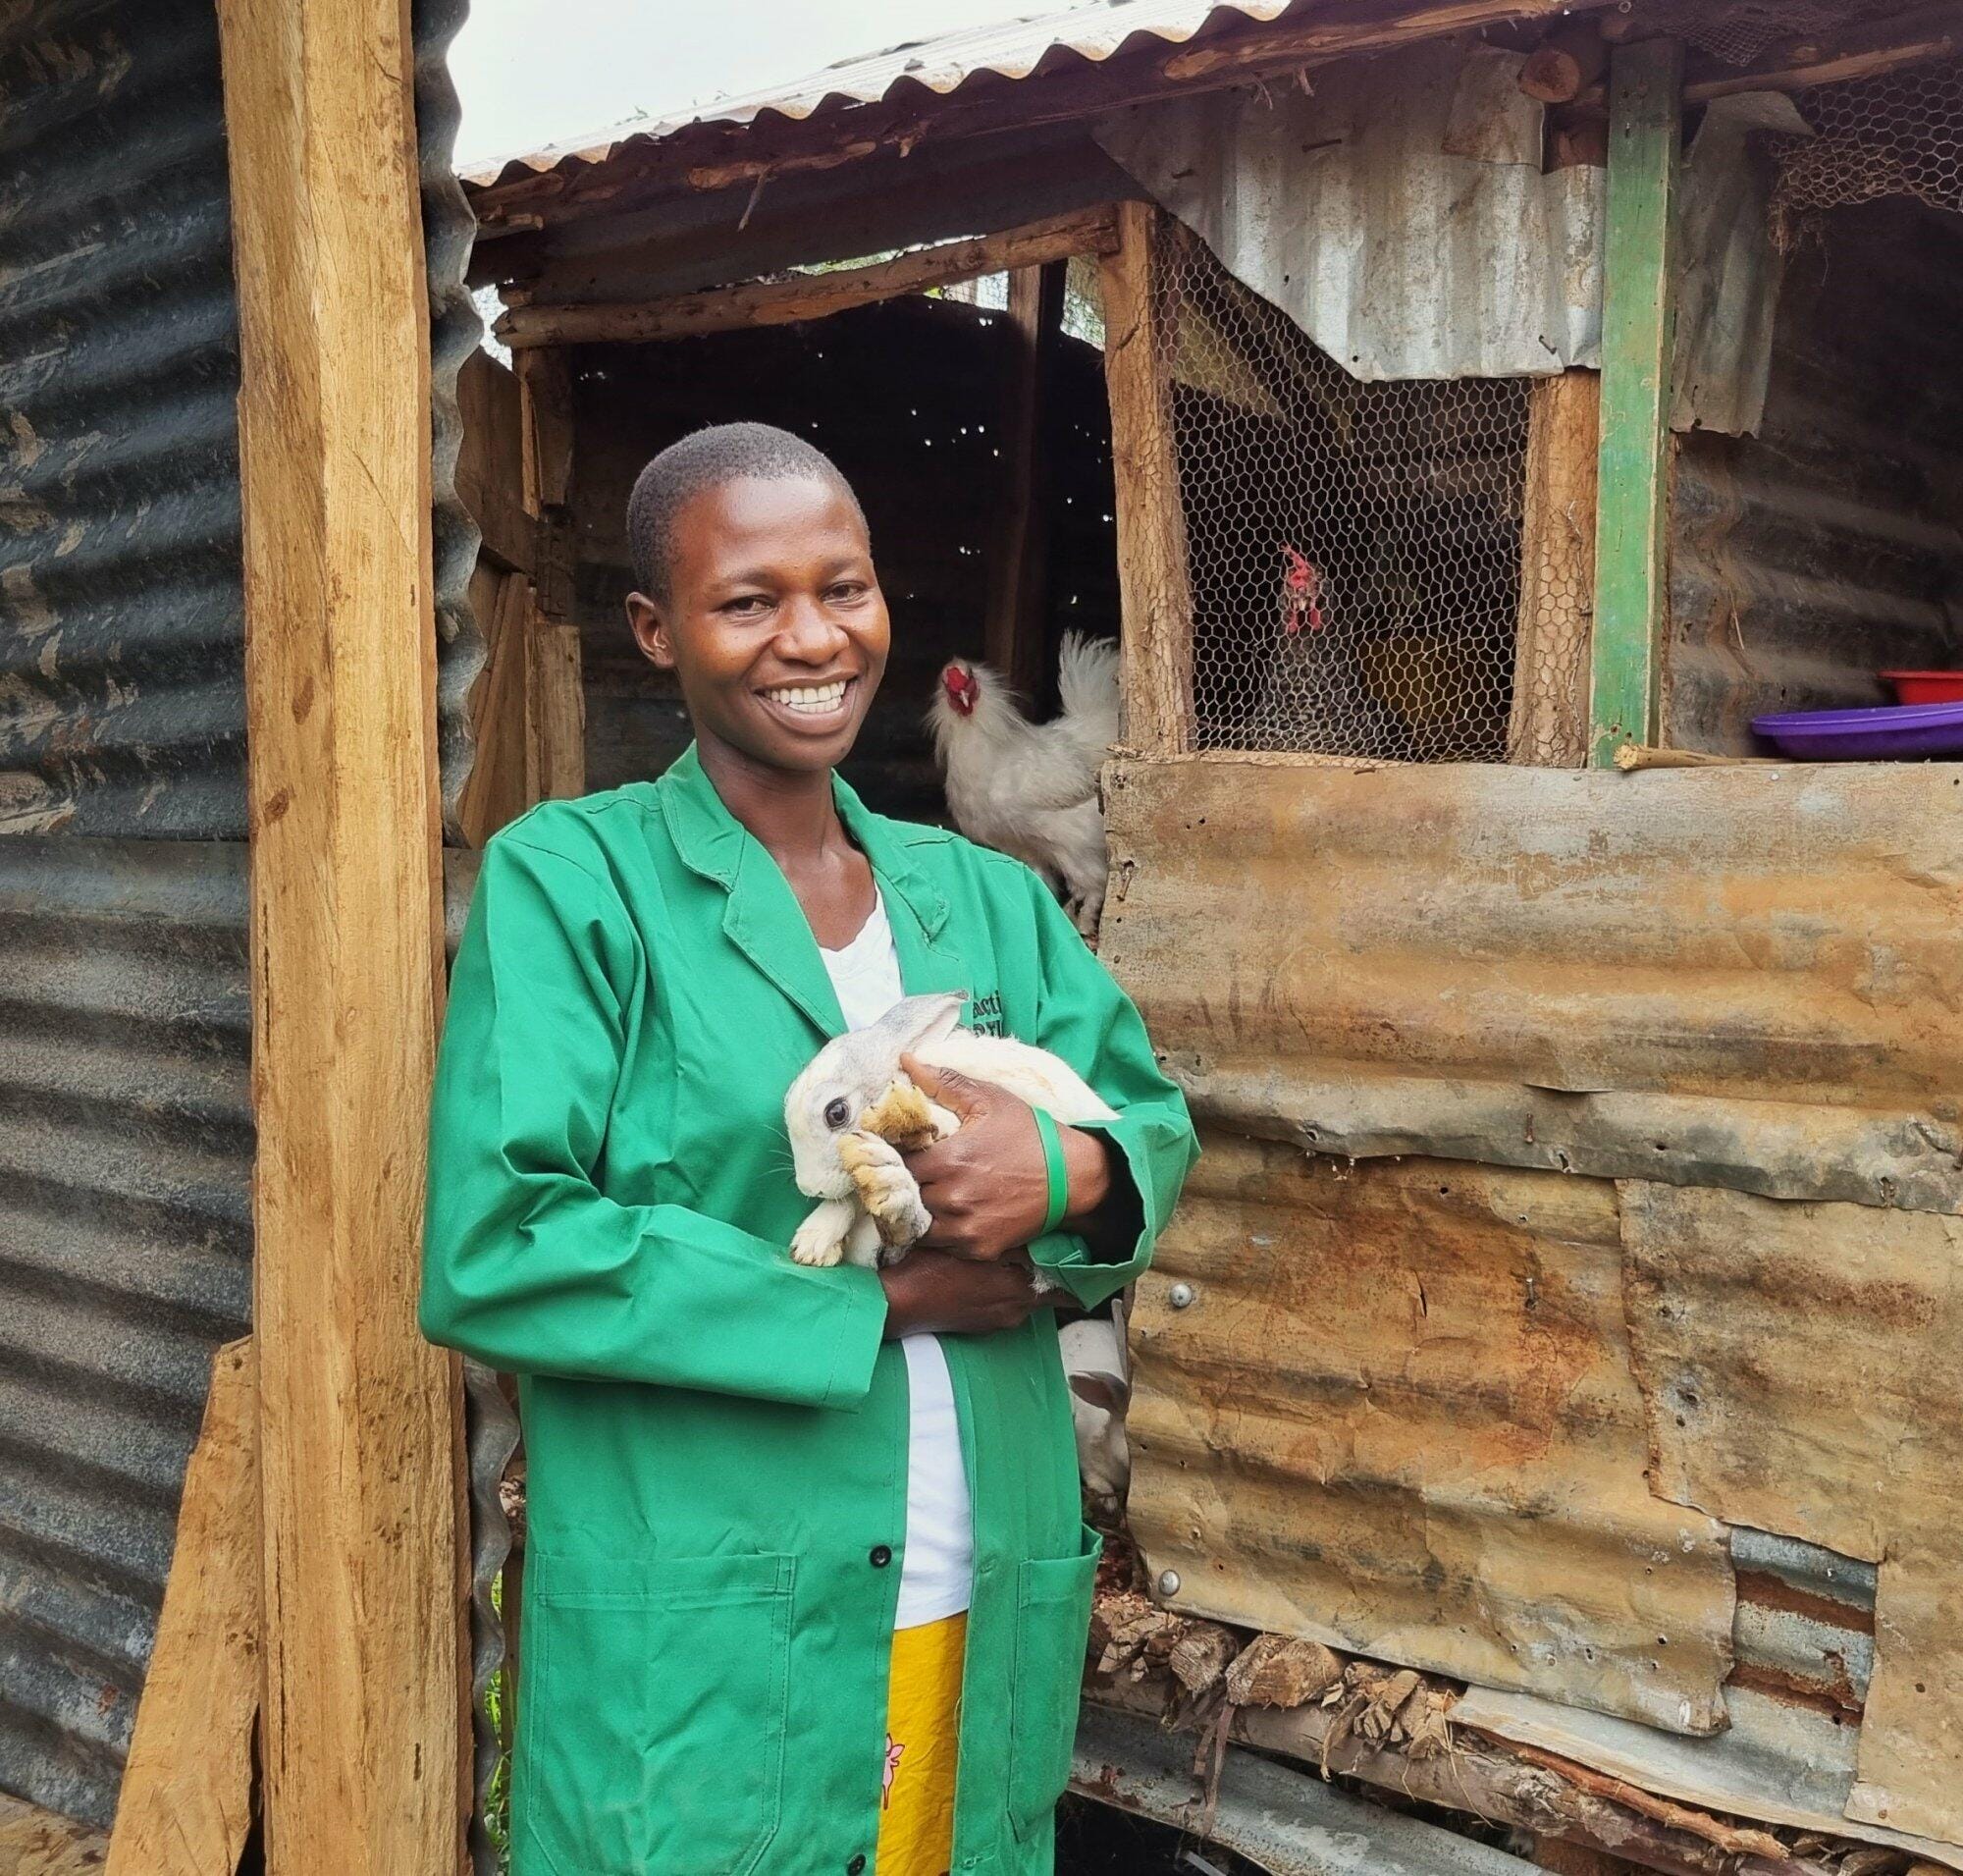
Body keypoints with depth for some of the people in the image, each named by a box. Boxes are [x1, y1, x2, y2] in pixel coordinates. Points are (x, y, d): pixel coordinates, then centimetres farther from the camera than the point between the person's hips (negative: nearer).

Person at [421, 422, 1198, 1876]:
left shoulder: (985, 896, 9)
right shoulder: (567, 880, -8)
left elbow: (1156, 1123, 10)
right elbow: (490, 1252, -16)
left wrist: (1069, 1168, -15)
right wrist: (874, 1300, -14)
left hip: (987, 1627, 5)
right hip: (698, 1659, -5)